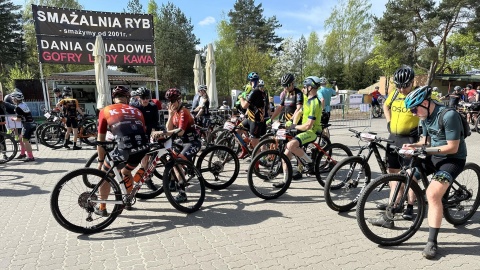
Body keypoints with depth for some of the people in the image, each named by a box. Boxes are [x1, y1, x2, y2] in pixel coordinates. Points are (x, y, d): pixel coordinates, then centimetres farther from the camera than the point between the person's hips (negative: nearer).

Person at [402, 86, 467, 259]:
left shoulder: (449, 115, -24)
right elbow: (426, 140, 9)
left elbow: (453, 148, -24)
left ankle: (432, 242, -15)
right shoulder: (426, 116, 1)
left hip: (453, 159, -8)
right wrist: (413, 146, -11)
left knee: (433, 193, -25)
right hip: (435, 156, 8)